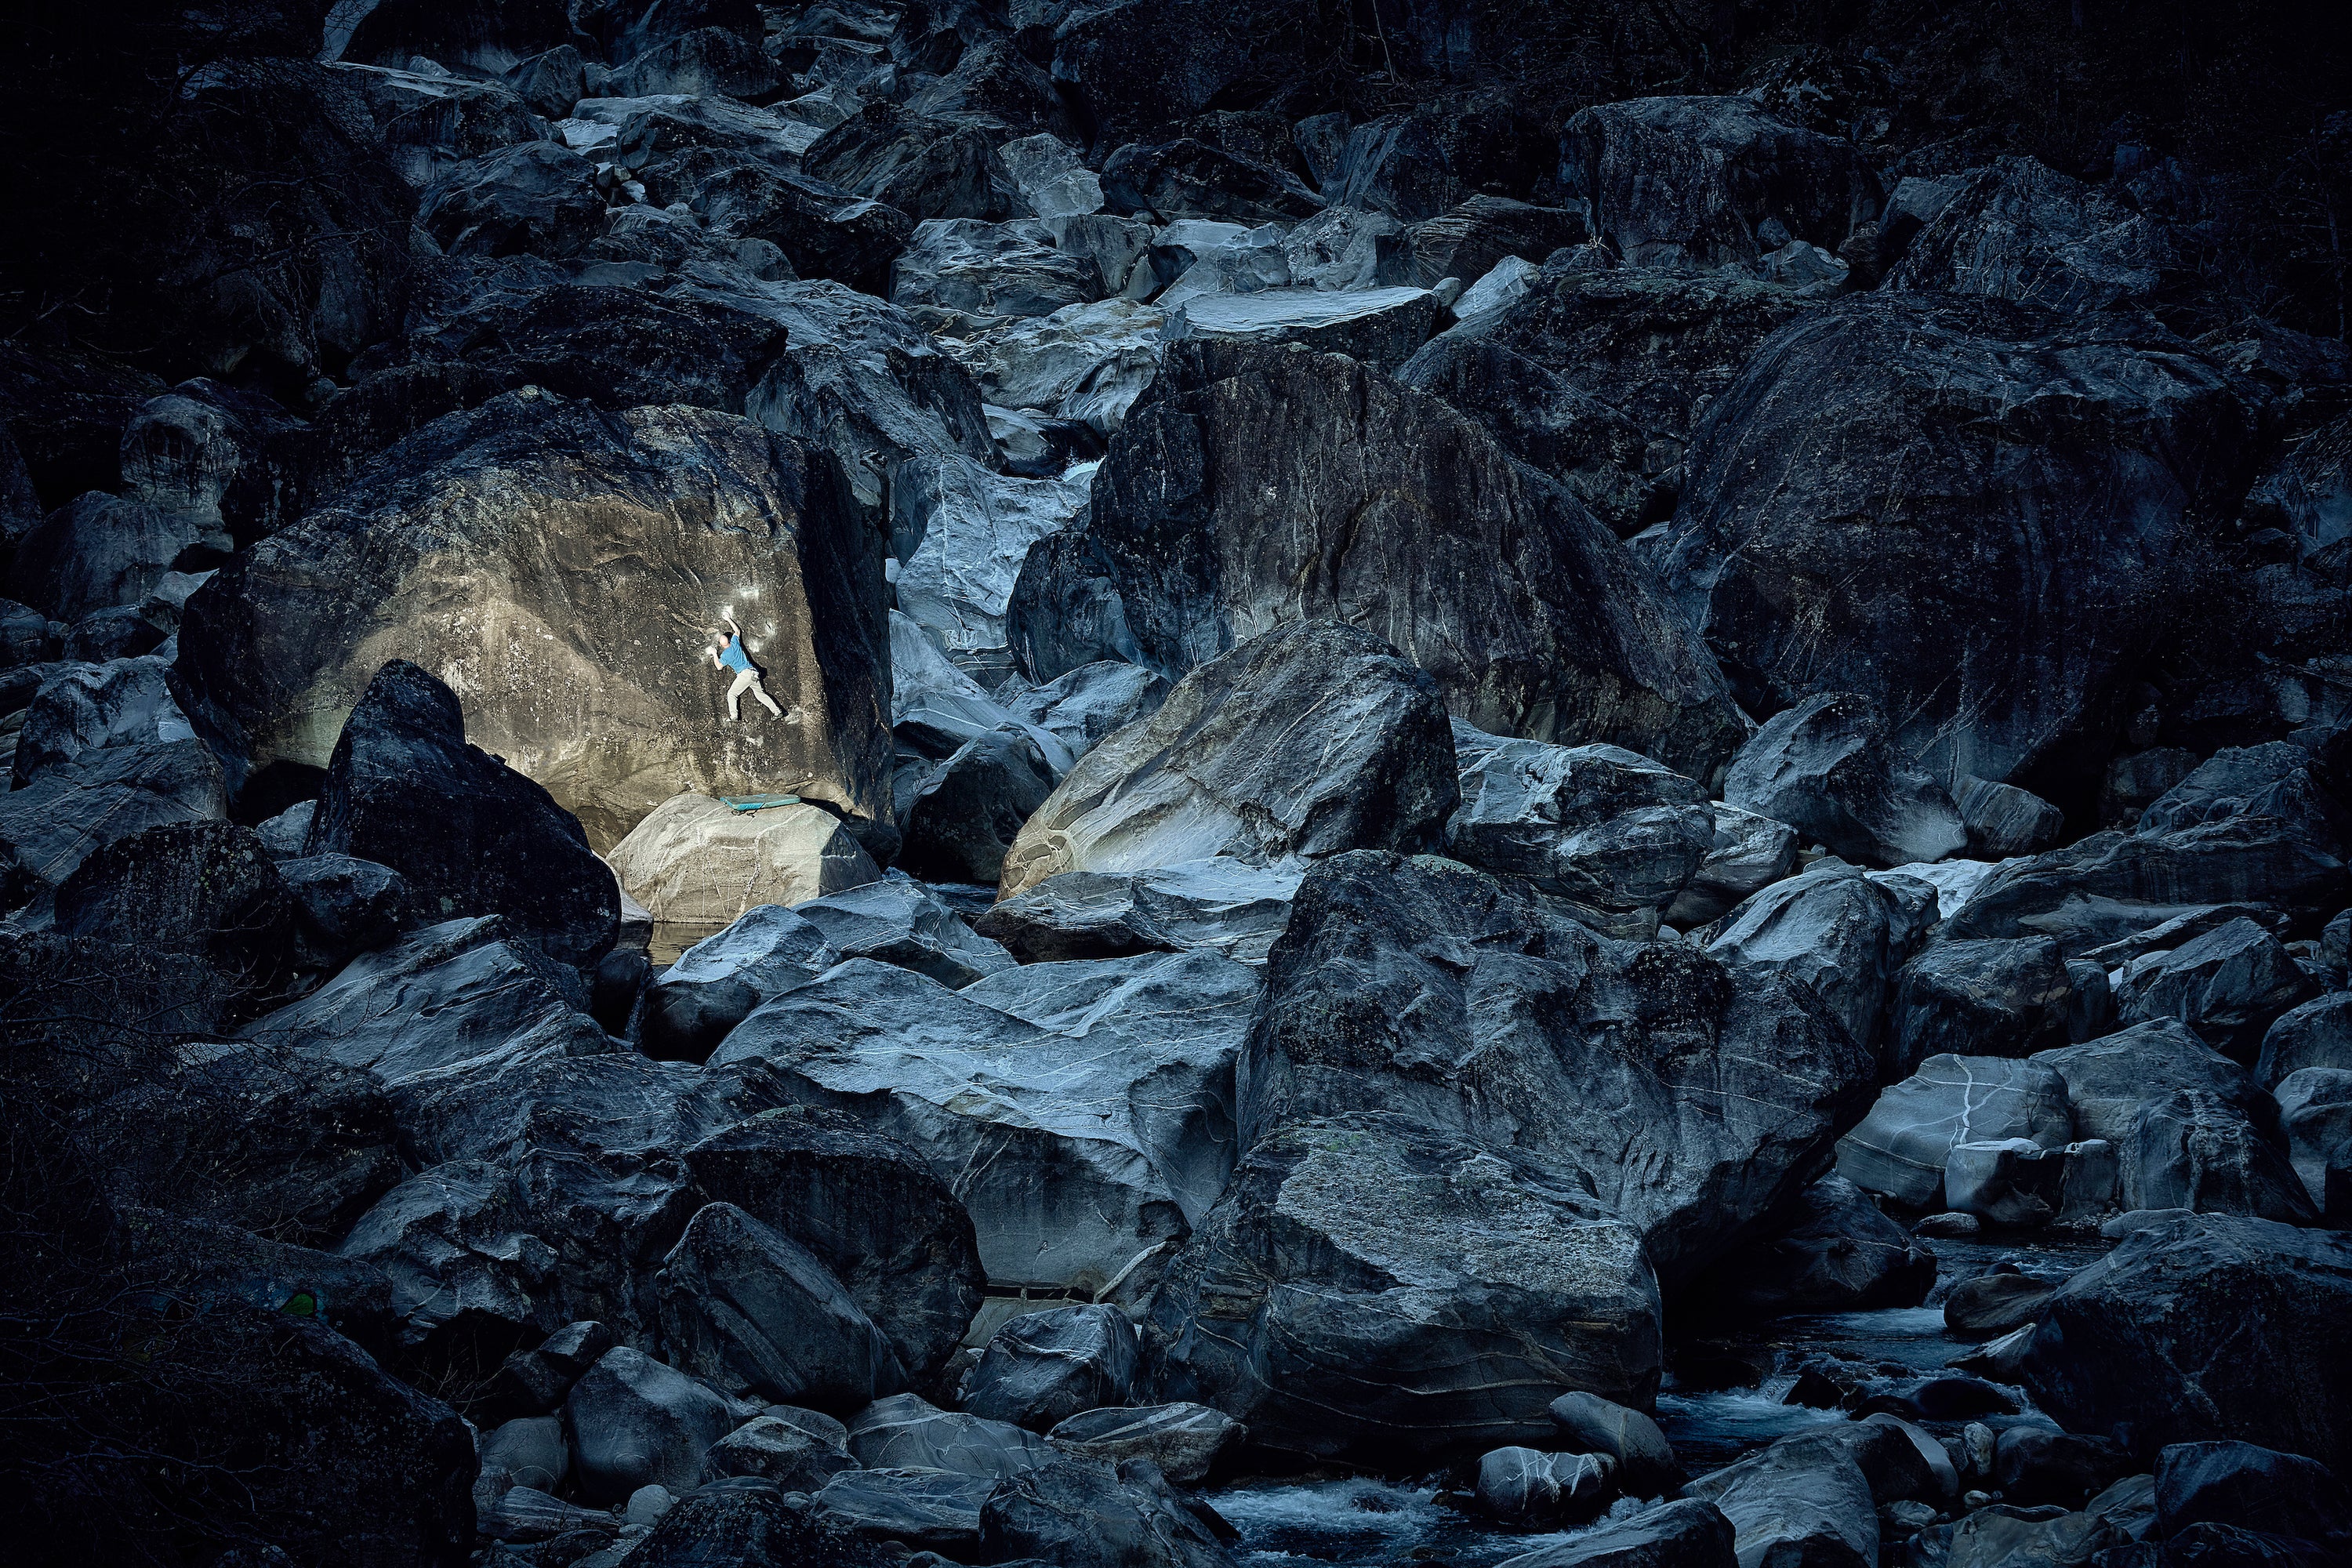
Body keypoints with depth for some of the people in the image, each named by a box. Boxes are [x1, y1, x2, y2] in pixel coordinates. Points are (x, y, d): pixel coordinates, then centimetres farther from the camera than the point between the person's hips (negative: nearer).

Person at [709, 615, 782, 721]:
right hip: (754, 674, 7)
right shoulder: (735, 643, 6)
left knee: (732, 694, 2)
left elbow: (719, 667, 3)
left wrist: (715, 655, 11)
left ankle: (734, 717, -11)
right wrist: (729, 620, 32)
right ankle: (778, 711, 9)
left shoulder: (725, 654, -9)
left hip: (744, 674, -7)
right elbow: (738, 631, 26)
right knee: (760, 694, 15)